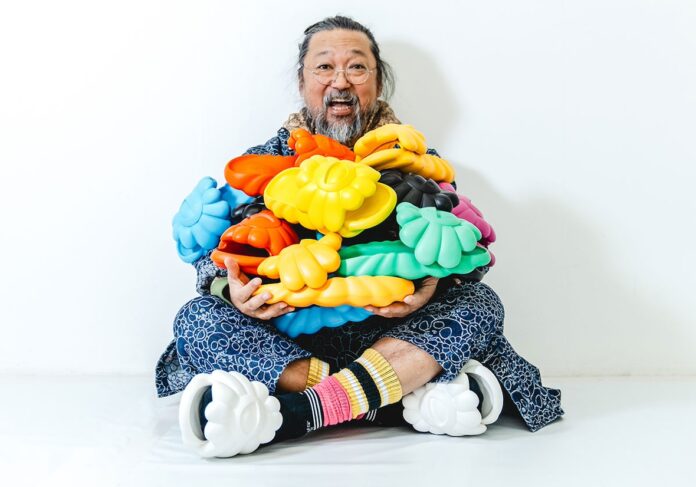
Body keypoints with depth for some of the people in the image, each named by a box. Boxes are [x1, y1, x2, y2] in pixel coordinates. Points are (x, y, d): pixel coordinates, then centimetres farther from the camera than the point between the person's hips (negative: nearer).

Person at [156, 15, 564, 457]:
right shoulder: (265, 161, 13)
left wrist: (431, 283, -24)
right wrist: (230, 288, -22)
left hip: (388, 335, 0)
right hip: (288, 339, 1)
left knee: (481, 304, -24)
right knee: (196, 319, -24)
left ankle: (297, 413, -38)